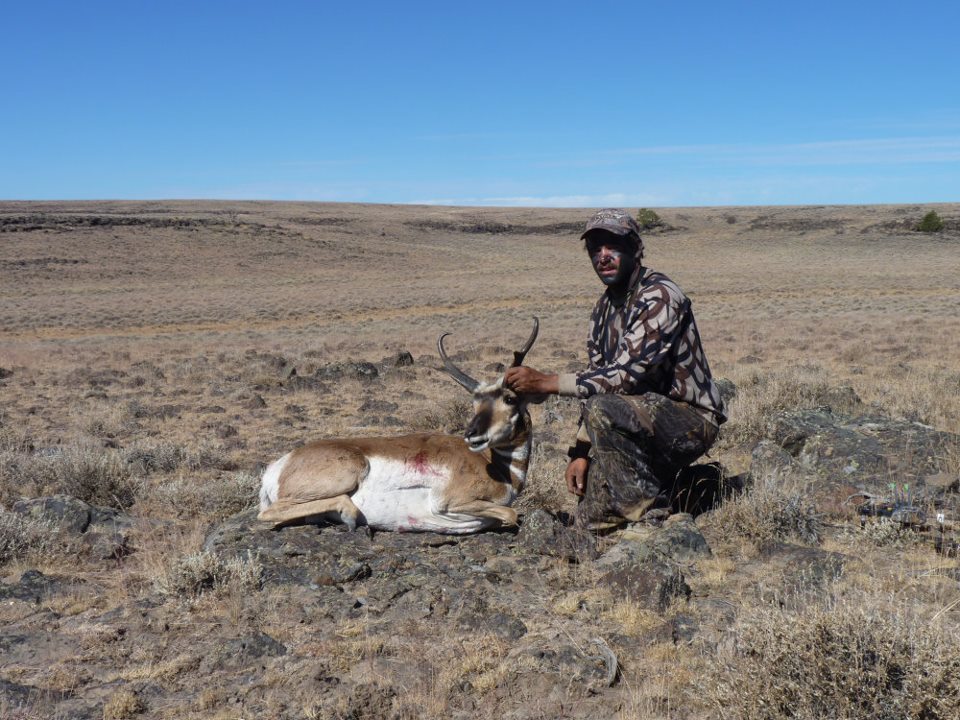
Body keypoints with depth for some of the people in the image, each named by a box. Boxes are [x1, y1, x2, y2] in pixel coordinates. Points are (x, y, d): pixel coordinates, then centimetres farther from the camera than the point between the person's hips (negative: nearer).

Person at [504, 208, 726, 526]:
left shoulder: (659, 296, -21)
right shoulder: (604, 308, 6)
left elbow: (624, 375, -29)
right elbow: (596, 383, 6)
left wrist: (546, 382, -28)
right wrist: (581, 452, -4)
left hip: (690, 420, -8)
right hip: (647, 422, 8)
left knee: (604, 412, -34)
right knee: (590, 519, 4)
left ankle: (649, 513, -16)